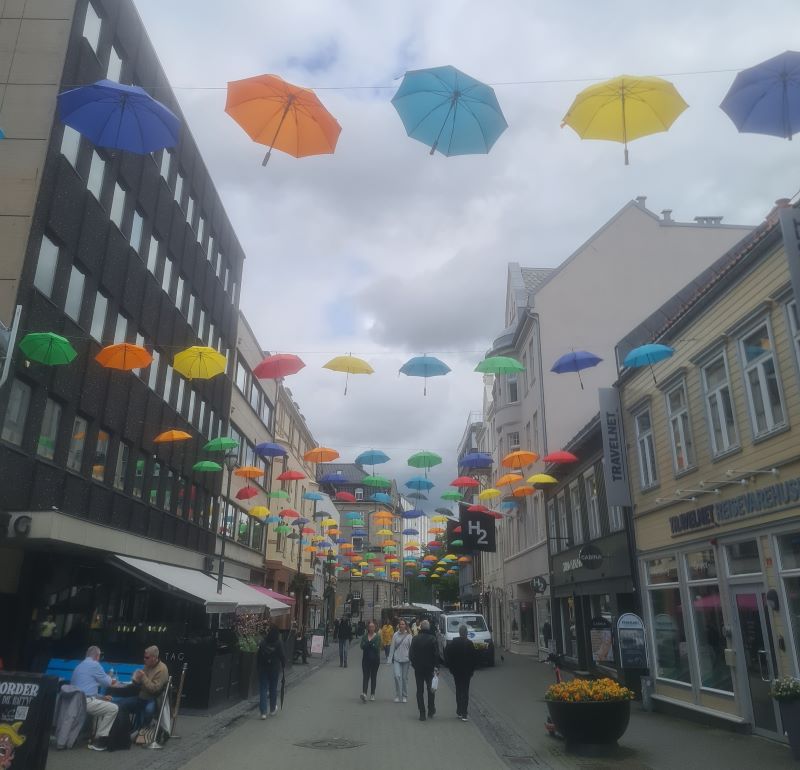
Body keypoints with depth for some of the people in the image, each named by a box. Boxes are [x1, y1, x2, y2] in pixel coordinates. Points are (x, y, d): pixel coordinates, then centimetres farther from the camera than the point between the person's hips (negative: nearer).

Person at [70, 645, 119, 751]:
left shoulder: (79, 666, 22)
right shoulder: (94, 665, -7)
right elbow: (106, 682, 0)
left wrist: (102, 697, 21)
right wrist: (111, 680, 24)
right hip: (85, 702, -10)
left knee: (104, 705, 28)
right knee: (113, 708, -7)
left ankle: (98, 737, 19)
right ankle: (98, 740, -5)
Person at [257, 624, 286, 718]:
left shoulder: (263, 643, -10)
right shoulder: (278, 644, -13)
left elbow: (258, 656, -4)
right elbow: (282, 656, -9)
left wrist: (258, 666, 7)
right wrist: (283, 665, 7)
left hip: (263, 669, 0)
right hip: (274, 669, 0)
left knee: (263, 689, 5)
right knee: (273, 689, 15)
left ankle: (263, 712, 1)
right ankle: (272, 709, 28)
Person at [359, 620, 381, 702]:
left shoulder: (378, 636, -3)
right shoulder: (364, 636, 4)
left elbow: (377, 648, -13)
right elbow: (362, 646, -6)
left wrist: (368, 644, -15)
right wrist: (371, 645, -19)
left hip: (375, 659, -1)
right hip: (366, 658, 1)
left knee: (373, 676, 8)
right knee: (365, 675, -10)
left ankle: (372, 694, 19)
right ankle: (364, 693, -19)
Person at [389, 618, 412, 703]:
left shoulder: (409, 636, -3)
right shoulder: (396, 635, 0)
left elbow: (411, 648, -3)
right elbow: (392, 647, 4)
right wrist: (390, 659, 2)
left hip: (405, 659, 0)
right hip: (397, 659, 0)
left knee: (405, 677, 8)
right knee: (397, 676, -13)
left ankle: (405, 696, 22)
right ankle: (397, 696, 0)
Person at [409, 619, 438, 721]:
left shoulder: (415, 639, -4)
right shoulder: (432, 639, -12)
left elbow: (411, 654, -1)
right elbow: (436, 654, -12)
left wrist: (414, 664, 11)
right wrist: (434, 665, 0)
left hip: (418, 668, 1)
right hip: (429, 668, -1)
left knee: (419, 690, 7)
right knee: (431, 689, 15)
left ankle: (422, 713, 5)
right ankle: (431, 710, 18)